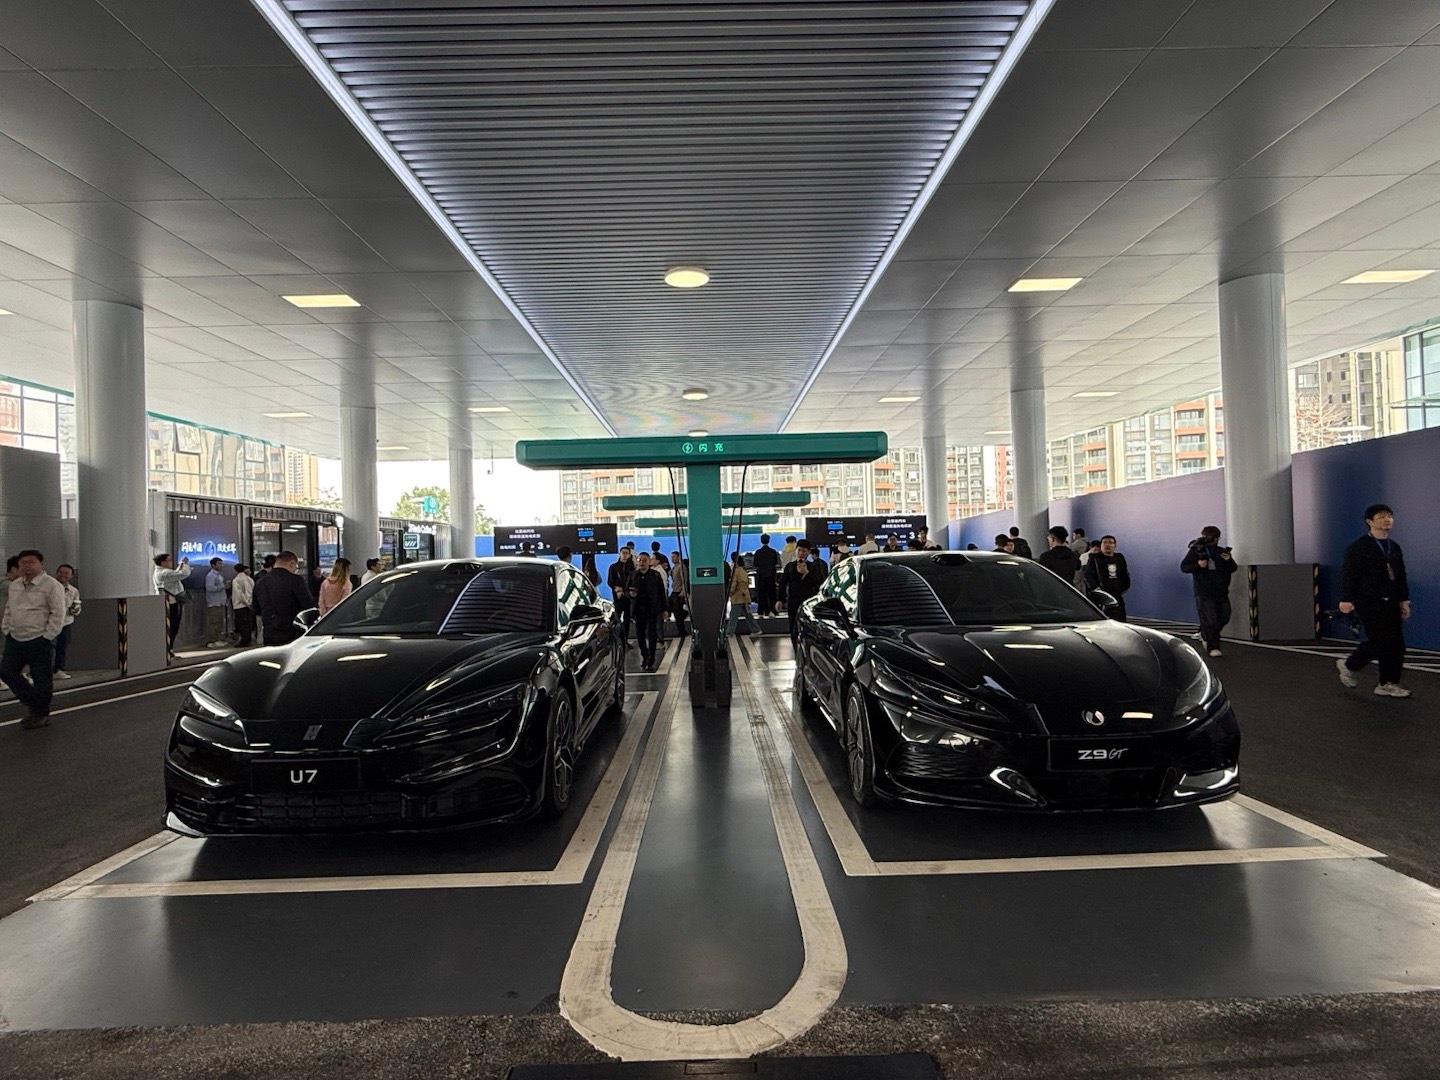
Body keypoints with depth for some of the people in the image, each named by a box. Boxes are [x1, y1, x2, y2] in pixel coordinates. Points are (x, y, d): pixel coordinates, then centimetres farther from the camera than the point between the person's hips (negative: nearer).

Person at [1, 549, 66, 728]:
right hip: (15, 639, 7)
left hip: (39, 641, -7)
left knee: (42, 679, 1)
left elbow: (58, 614, -12)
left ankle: (40, 714, 14)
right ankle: (32, 702, 23)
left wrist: (46, 637, -14)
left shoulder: (51, 585, -10)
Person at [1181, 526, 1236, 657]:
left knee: (1224, 617, 12)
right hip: (1204, 593, -6)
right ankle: (1212, 647, -4)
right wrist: (1198, 565, -23)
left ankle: (1204, 635, 33)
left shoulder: (1222, 552, 13)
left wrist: (1229, 561, -7)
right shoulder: (1196, 551, -2)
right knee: (1209, 620, -9)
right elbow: (1184, 567, -6)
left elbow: (1233, 569, 15)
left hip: (1221, 592, 6)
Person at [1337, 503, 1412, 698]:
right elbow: (1347, 573, -12)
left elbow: (1401, 577, 18)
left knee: (1396, 643, 2)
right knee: (1379, 641, -10)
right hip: (1368, 603, -7)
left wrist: (1404, 600, 12)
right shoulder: (1358, 547, -8)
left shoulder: (1395, 548, 14)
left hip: (1390, 602, 7)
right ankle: (1348, 665, 12)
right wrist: (1346, 599, -17)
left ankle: (1388, 684, 8)